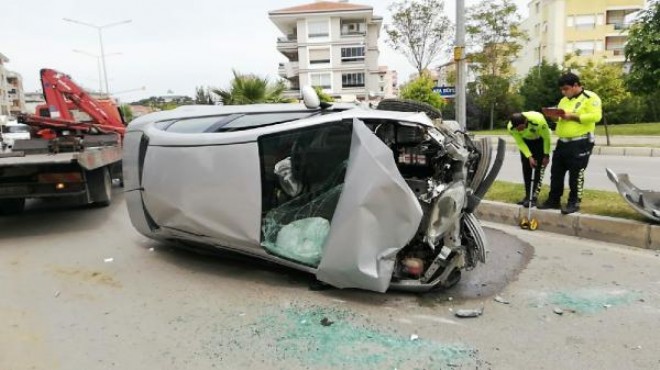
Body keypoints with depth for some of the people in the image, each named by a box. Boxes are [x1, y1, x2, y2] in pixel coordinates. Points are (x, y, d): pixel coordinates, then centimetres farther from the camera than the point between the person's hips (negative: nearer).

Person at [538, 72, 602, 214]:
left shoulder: (590, 97, -6)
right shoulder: (563, 100, 17)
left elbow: (595, 116, -18)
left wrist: (572, 116, -19)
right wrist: (554, 116, -1)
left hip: (580, 143, -7)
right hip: (562, 142, 8)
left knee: (576, 175, -1)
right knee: (556, 173, 9)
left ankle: (574, 203, 9)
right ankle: (553, 200, 18)